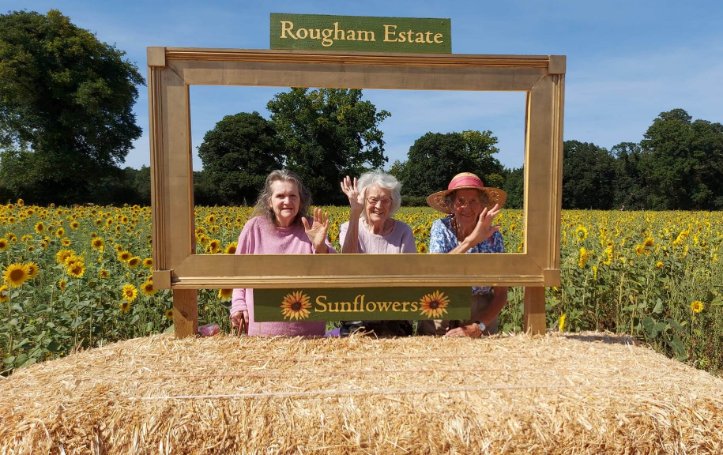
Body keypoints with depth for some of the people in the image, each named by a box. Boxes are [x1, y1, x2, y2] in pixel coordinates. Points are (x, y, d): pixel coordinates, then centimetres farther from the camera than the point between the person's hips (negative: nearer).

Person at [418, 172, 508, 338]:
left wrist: (477, 327, -19)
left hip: (481, 315, 0)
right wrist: (470, 240, -34)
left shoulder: (493, 236, -7)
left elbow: (501, 294, -5)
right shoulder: (440, 228, -8)